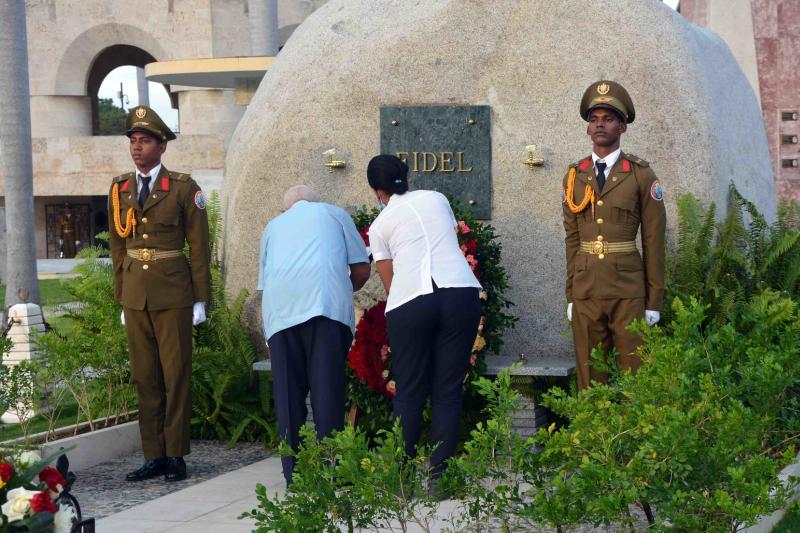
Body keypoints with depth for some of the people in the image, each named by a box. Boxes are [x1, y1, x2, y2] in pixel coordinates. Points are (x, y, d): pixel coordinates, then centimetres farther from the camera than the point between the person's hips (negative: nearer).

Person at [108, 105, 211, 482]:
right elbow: (118, 248, 14)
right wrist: (121, 298, 12)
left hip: (172, 293, -4)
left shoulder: (183, 188, -2)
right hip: (135, 292, 4)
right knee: (144, 377, 6)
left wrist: (200, 299, -3)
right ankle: (153, 457, 11)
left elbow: (199, 246, -1)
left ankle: (176, 455, 6)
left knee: (176, 374, 0)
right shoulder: (119, 189, 10)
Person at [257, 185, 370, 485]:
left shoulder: (273, 227, 32)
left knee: (288, 392, 5)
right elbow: (362, 270, 19)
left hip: (279, 312, 2)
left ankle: (294, 473, 5)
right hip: (327, 304, -2)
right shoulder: (334, 214, 25)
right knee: (327, 389, -3)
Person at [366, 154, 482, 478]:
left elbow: (389, 280, 13)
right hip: (461, 291, 2)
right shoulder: (436, 199, 21)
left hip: (409, 302, -2)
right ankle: (440, 470, 4)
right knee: (448, 392, 6)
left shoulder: (380, 224, 15)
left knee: (408, 393, 8)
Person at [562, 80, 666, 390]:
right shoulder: (575, 176, 9)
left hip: (628, 292, -3)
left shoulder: (641, 175, -1)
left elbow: (653, 240, -1)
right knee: (590, 379, 7)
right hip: (585, 291, 3)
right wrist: (570, 295, 8)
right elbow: (572, 238, 11)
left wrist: (654, 301, -3)